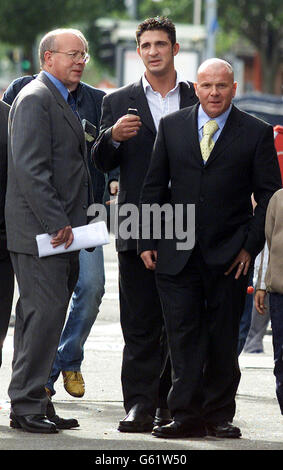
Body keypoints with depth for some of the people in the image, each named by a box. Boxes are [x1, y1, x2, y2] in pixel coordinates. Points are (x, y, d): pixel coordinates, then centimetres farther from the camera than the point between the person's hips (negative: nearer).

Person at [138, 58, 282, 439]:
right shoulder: (171, 126, 7)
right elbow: (154, 188, 10)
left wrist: (251, 246, -6)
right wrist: (147, 242, 4)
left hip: (229, 256, -1)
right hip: (178, 252, 1)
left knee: (223, 340, 5)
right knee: (183, 336, -1)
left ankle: (219, 416, 14)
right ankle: (187, 417, 3)